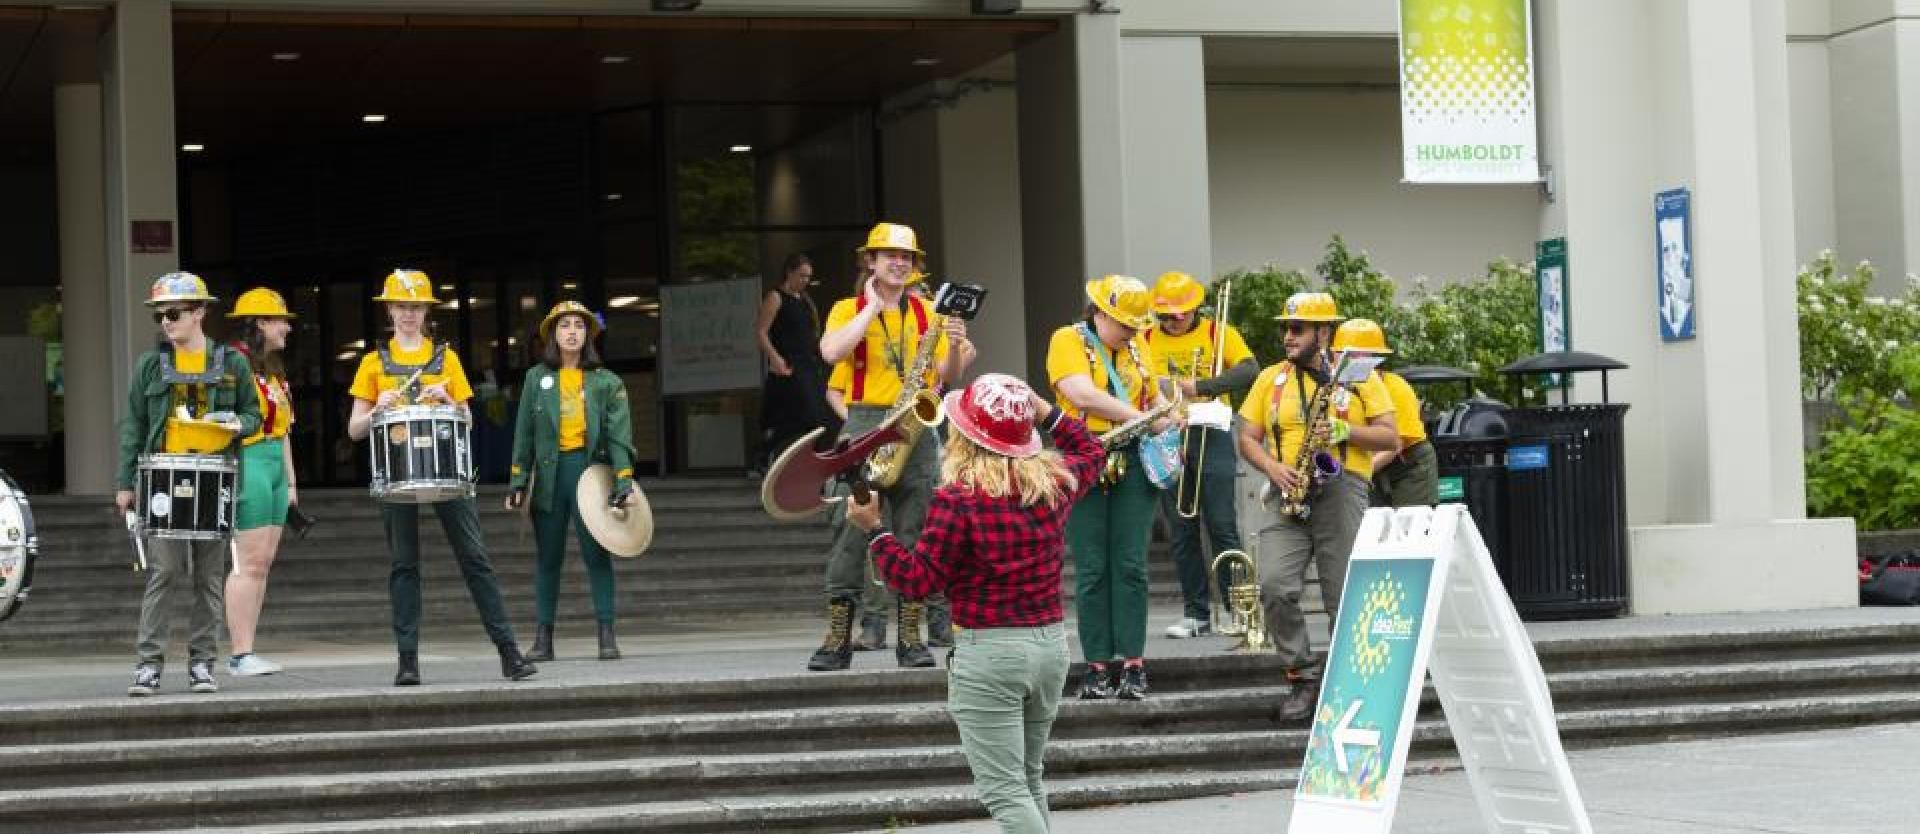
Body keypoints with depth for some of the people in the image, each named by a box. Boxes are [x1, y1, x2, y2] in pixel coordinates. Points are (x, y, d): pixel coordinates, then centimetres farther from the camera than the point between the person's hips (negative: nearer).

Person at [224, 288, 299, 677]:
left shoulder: (275, 369, 20)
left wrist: (291, 481, 22)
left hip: (274, 468, 9)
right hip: (247, 465, -9)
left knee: (263, 563, 7)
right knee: (250, 563, -9)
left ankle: (244, 651, 10)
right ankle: (241, 655, -7)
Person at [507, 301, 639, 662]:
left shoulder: (605, 382, 6)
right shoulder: (537, 378, 11)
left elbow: (619, 433, 0)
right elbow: (524, 432, 10)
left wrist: (623, 479, -10)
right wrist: (518, 480, 4)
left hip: (590, 468, -2)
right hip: (550, 472, 2)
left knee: (596, 552, -5)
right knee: (548, 557, 5)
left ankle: (607, 635, -3)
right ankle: (542, 638, 8)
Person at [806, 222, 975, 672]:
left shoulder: (927, 312, 13)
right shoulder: (848, 309, 6)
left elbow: (946, 376, 9)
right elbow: (832, 351, -15)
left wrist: (955, 349, -12)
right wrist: (872, 306, -8)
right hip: (863, 426, -2)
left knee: (914, 533, 1)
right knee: (849, 530, -5)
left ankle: (910, 638, 5)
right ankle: (838, 639, -3)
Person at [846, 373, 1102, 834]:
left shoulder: (957, 498, -17)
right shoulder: (1056, 480, 1)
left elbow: (919, 579, -12)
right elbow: (1091, 452, 24)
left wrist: (874, 529, -7)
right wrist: (1047, 413, 22)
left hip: (988, 652, -7)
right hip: (1051, 643, 7)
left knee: (1004, 791, -4)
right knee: (1029, 778, 22)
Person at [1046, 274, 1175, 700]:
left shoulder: (1134, 348, 15)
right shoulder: (1068, 341, -3)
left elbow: (1155, 398, 28)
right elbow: (1083, 396, -18)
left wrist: (1166, 420, 5)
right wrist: (1142, 419, -14)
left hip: (1132, 462, 4)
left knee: (1131, 565, -1)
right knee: (1092, 569, -2)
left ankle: (1133, 664, 1)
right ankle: (1098, 666, 3)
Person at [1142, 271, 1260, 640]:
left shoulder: (1218, 333, 2)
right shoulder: (1146, 340, 9)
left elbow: (1249, 371, -12)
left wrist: (1200, 386, -23)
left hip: (1210, 436, -3)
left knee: (1222, 526, -5)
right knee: (1182, 531, 5)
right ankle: (1196, 613, 10)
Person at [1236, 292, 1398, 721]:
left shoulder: (1359, 376, 8)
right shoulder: (1271, 378, 15)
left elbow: (1389, 436, 5)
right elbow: (1247, 439, 13)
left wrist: (1346, 431, -13)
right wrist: (1273, 469, -6)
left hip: (1342, 491, -2)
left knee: (1345, 599, -3)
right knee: (1275, 587, -17)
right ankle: (1301, 674, -2)